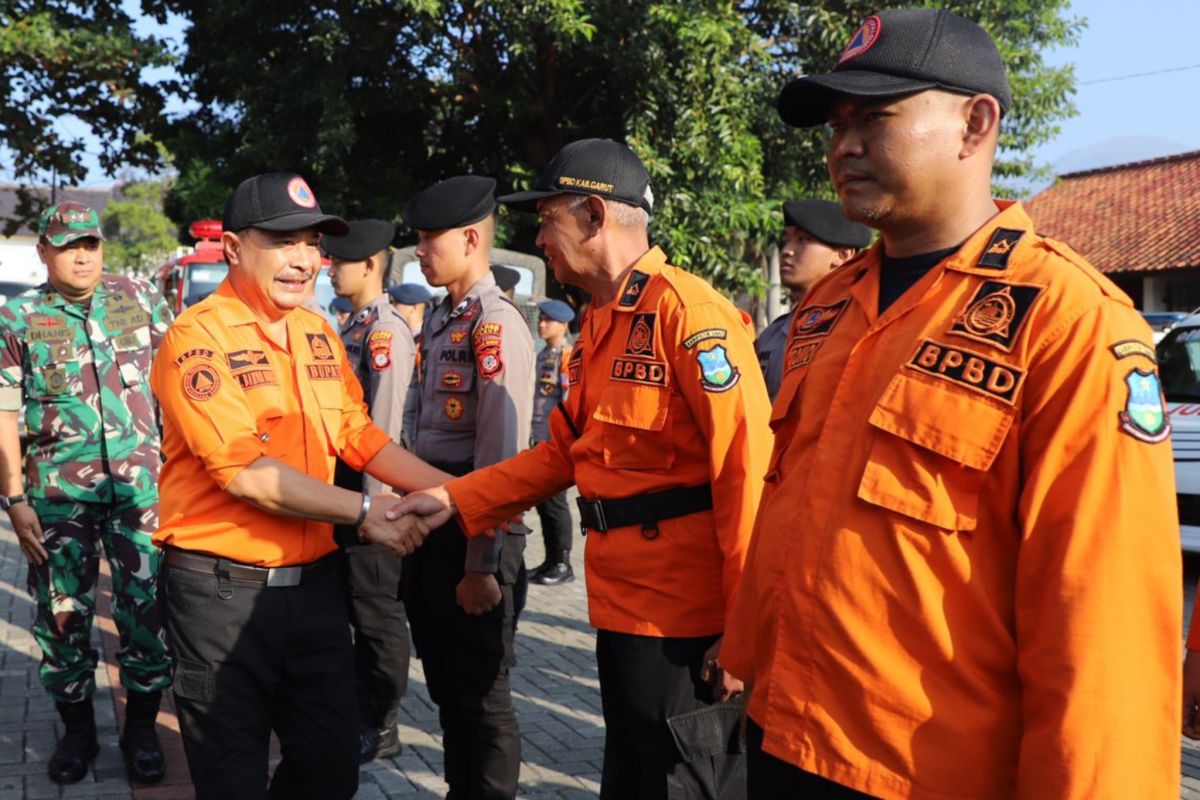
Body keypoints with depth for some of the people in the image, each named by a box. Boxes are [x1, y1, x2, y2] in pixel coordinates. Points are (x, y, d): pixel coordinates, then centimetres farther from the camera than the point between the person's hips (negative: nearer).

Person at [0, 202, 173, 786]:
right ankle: (76, 728, 27)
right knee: (62, 612, 9)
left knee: (147, 608, 2)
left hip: (142, 485, 0)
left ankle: (141, 728, 19)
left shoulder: (139, 299, 6)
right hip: (57, 493, 0)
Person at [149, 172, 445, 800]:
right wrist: (365, 512, -19)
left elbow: (358, 435, 10)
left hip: (316, 580, 6)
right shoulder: (198, 338, -14)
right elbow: (246, 473, -21)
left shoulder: (319, 334, 8)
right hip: (224, 589, -6)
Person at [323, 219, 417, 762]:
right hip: (341, 483, 9)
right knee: (347, 602, 18)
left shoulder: (387, 330, -15)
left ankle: (379, 728, 13)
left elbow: (385, 422, -20)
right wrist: (337, 490, 17)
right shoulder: (352, 327, 13)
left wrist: (373, 503, -20)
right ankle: (354, 709, 33)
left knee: (377, 611, 1)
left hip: (368, 488, -9)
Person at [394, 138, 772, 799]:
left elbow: (746, 466, -22)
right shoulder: (597, 324, 14)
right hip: (622, 606, 9)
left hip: (684, 620, -9)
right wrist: (454, 500, 11)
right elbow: (563, 452, 19)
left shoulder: (684, 307, -16)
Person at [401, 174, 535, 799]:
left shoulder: (496, 325, -16)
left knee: (479, 696, 5)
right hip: (430, 521, 9)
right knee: (446, 687, 20)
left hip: (474, 530, -8)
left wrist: (482, 565, -20)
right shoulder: (438, 322, 11)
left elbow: (500, 456, -20)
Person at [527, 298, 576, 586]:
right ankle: (550, 560, 20)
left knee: (554, 503, -3)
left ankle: (563, 564, 6)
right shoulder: (542, 355, 16)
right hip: (538, 441, 8)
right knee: (542, 503, 12)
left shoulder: (568, 356, -9)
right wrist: (529, 435, 17)